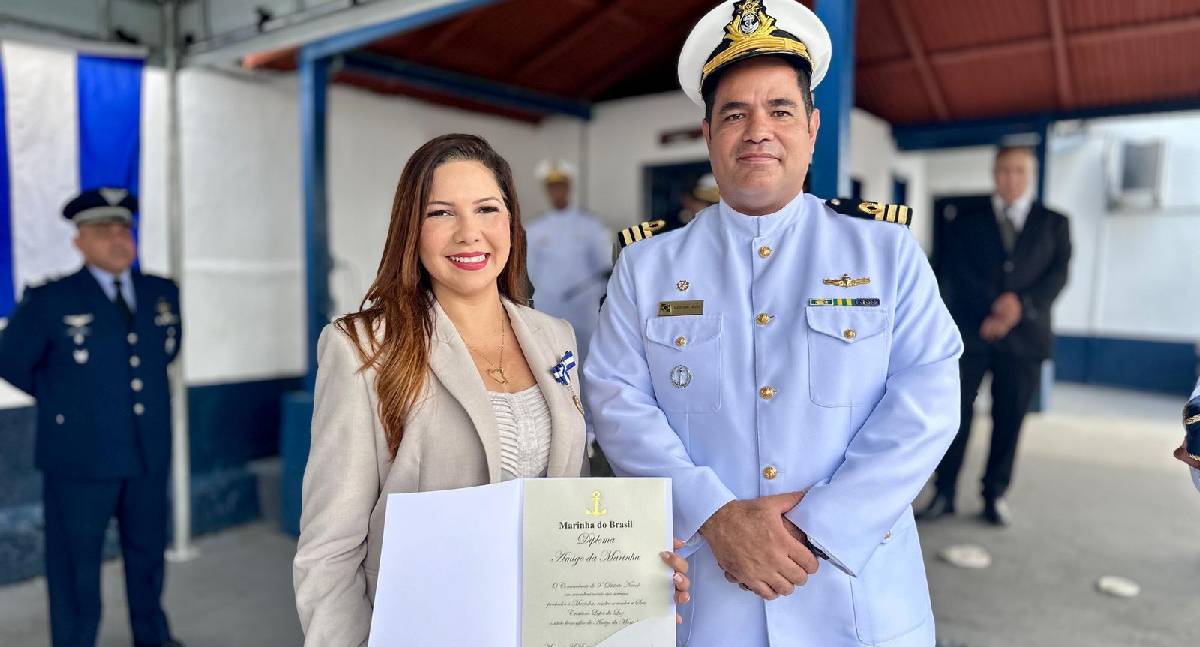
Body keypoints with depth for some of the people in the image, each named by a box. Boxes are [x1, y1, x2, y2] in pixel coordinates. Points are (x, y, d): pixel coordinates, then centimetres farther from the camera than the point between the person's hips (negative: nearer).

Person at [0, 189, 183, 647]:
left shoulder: (162, 293, 3)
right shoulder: (48, 300, -9)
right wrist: (65, 400, 7)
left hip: (150, 452, 4)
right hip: (80, 455, -4)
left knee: (148, 550, 18)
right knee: (76, 563, 8)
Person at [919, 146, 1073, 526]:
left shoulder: (1054, 223, 13)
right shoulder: (967, 216, 9)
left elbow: (1058, 274, 3)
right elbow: (954, 267, -1)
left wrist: (1022, 305, -14)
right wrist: (989, 309, -12)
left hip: (1025, 334, 1)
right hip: (970, 330, -1)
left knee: (1009, 420, 4)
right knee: (956, 413, -2)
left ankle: (995, 495, 16)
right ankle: (944, 493, 5)